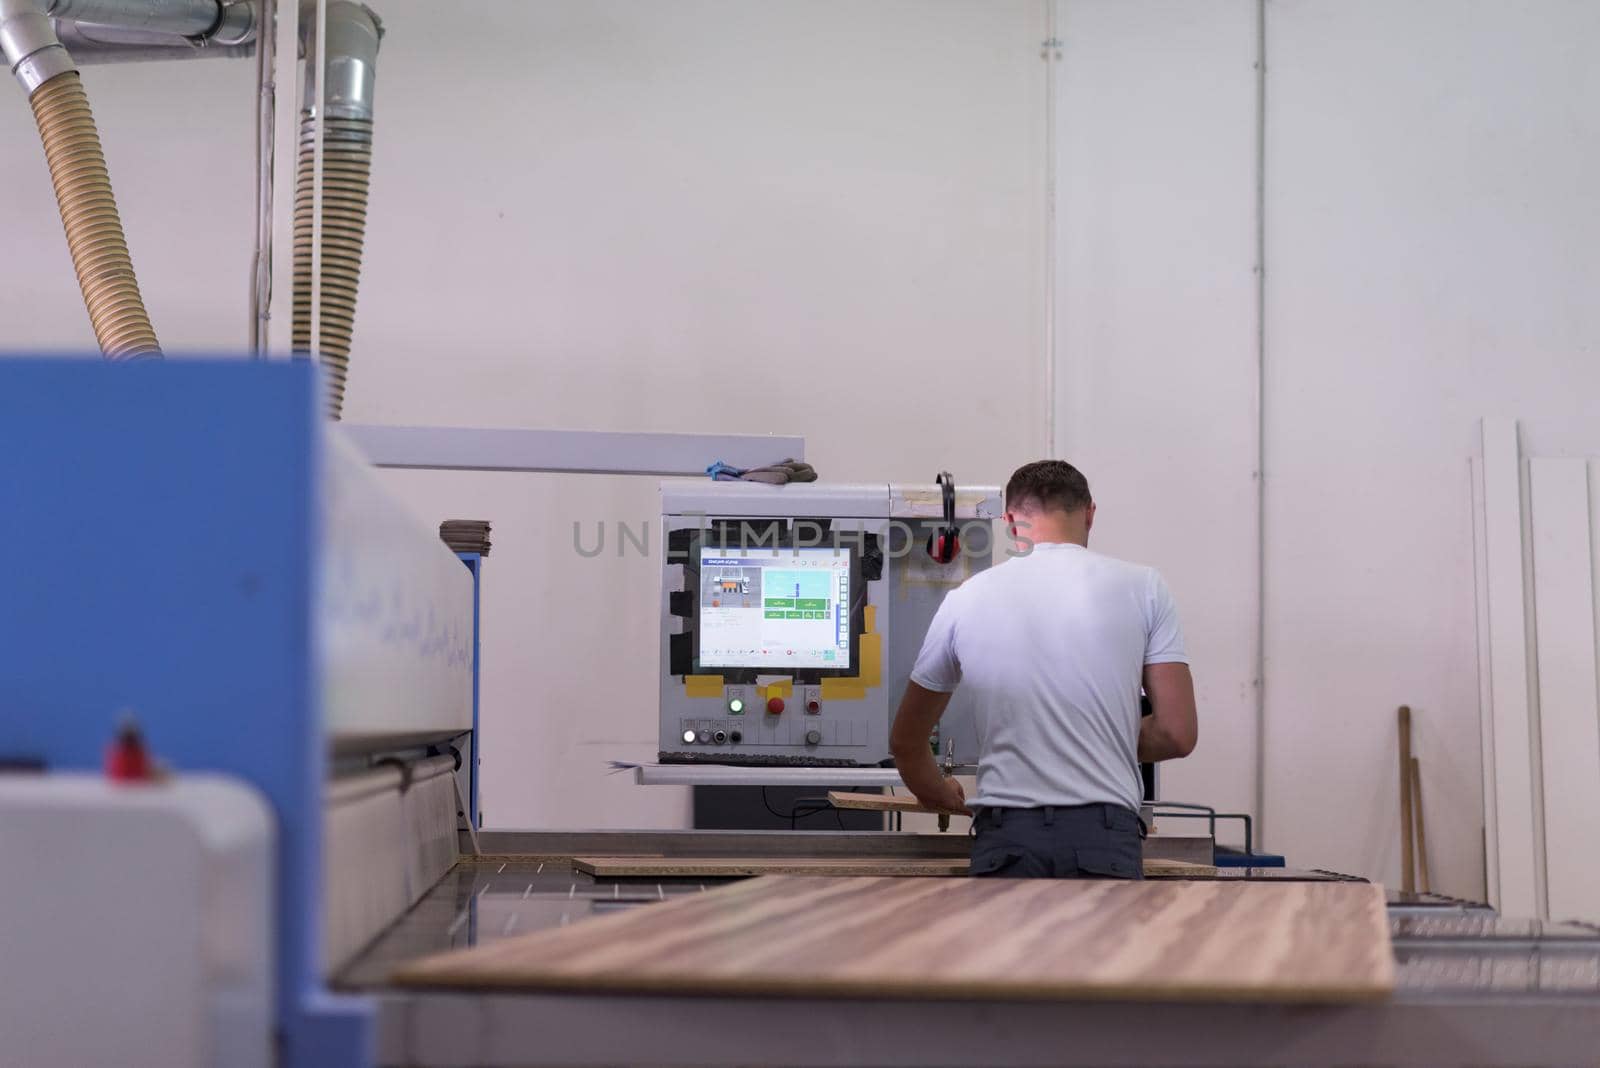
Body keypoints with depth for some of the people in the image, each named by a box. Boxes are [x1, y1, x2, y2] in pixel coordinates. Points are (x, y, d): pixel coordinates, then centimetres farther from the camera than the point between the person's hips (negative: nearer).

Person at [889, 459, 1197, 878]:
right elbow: (1178, 733, 3)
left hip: (1006, 840, 1)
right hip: (1105, 836, -1)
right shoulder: (1140, 586, 5)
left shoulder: (967, 597, 9)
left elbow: (906, 741, 19)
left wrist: (942, 795, 40)